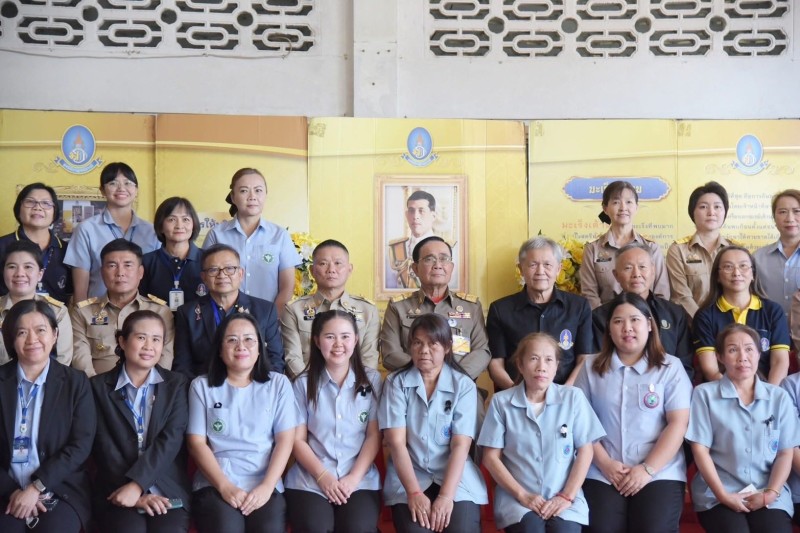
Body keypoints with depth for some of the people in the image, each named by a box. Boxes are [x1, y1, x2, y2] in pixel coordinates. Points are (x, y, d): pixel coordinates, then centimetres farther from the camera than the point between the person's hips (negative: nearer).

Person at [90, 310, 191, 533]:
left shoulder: (177, 384, 11)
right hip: (116, 491, -1)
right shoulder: (99, 386, 9)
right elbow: (104, 447, 0)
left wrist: (136, 484, -15)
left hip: (167, 491, 1)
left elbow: (170, 440, -2)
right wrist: (137, 494, -12)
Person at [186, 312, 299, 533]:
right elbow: (197, 443, 5)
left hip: (264, 484, 1)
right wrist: (225, 486, -9)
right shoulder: (202, 386, 11)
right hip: (214, 484, 0)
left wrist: (266, 486, -10)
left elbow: (285, 440, 5)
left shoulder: (278, 384, 11)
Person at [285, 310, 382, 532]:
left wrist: (354, 478, -10)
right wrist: (323, 476, -10)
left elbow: (374, 436, 3)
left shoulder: (372, 380, 7)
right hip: (310, 478, 0)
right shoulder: (303, 383, 6)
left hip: (360, 478, 0)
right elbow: (298, 440, 4)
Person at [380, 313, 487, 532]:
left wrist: (446, 495, -20)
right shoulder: (396, 383, 2)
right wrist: (414, 492, -19)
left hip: (457, 478, 1)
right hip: (408, 478, 0)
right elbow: (396, 442, -7)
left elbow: (460, 445, -7)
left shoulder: (464, 386, 2)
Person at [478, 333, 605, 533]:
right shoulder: (501, 401, 2)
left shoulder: (573, 398, 4)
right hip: (517, 499, -1)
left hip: (563, 498, 1)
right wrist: (523, 495, -8)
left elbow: (585, 451, 4)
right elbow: (491, 457, 1)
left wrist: (567, 496, -7)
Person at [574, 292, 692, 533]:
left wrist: (648, 470, -10)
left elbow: (678, 424, -2)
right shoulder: (591, 367, 11)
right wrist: (605, 463, -6)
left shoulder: (670, 367, 6)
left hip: (660, 473, -1)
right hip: (601, 474, 1)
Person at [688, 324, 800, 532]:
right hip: (716, 495, -2)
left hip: (769, 496, 2)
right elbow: (700, 449, 0)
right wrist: (723, 495, -9)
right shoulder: (705, 394, 5)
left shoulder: (779, 397, 11)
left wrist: (770, 493, -6)